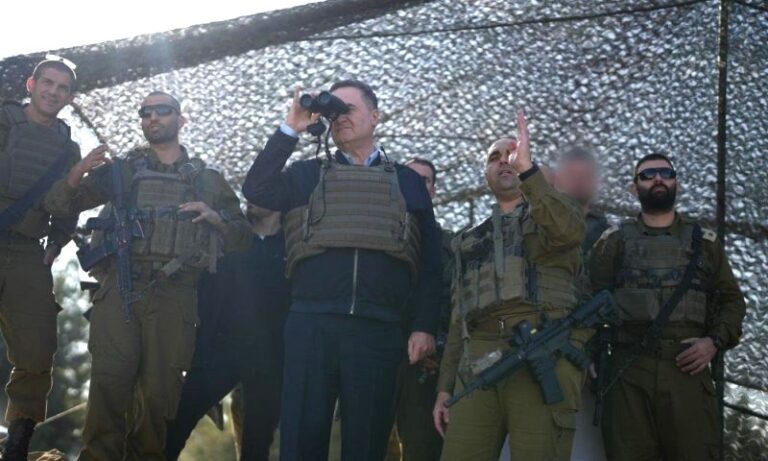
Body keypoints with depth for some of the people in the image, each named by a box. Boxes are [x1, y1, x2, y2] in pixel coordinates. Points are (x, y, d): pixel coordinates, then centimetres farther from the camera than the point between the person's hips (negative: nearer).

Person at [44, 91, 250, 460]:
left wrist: (214, 217, -5)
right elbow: (58, 205, 10)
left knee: (159, 392, -2)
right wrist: (77, 174, -11)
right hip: (121, 289, -1)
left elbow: (242, 237, 16)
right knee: (109, 383, -14)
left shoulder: (208, 180, 16)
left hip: (175, 295, 1)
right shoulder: (121, 170, 14)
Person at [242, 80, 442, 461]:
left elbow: (429, 264, 11)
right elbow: (256, 190, -1)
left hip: (378, 329, 0)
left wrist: (425, 327, 1)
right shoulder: (307, 174, 17)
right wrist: (291, 129, -2)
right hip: (311, 324, 0)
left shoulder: (408, 182, 15)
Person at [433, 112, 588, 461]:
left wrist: (527, 168, -17)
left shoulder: (552, 213, 17)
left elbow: (570, 231, -11)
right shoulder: (471, 241, 29)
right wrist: (444, 386, 15)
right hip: (480, 366, 4)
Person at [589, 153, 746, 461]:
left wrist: (715, 341, -2)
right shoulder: (614, 241, 14)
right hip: (628, 371, -1)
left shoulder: (704, 241, 18)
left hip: (688, 369, 1)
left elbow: (731, 299, 16)